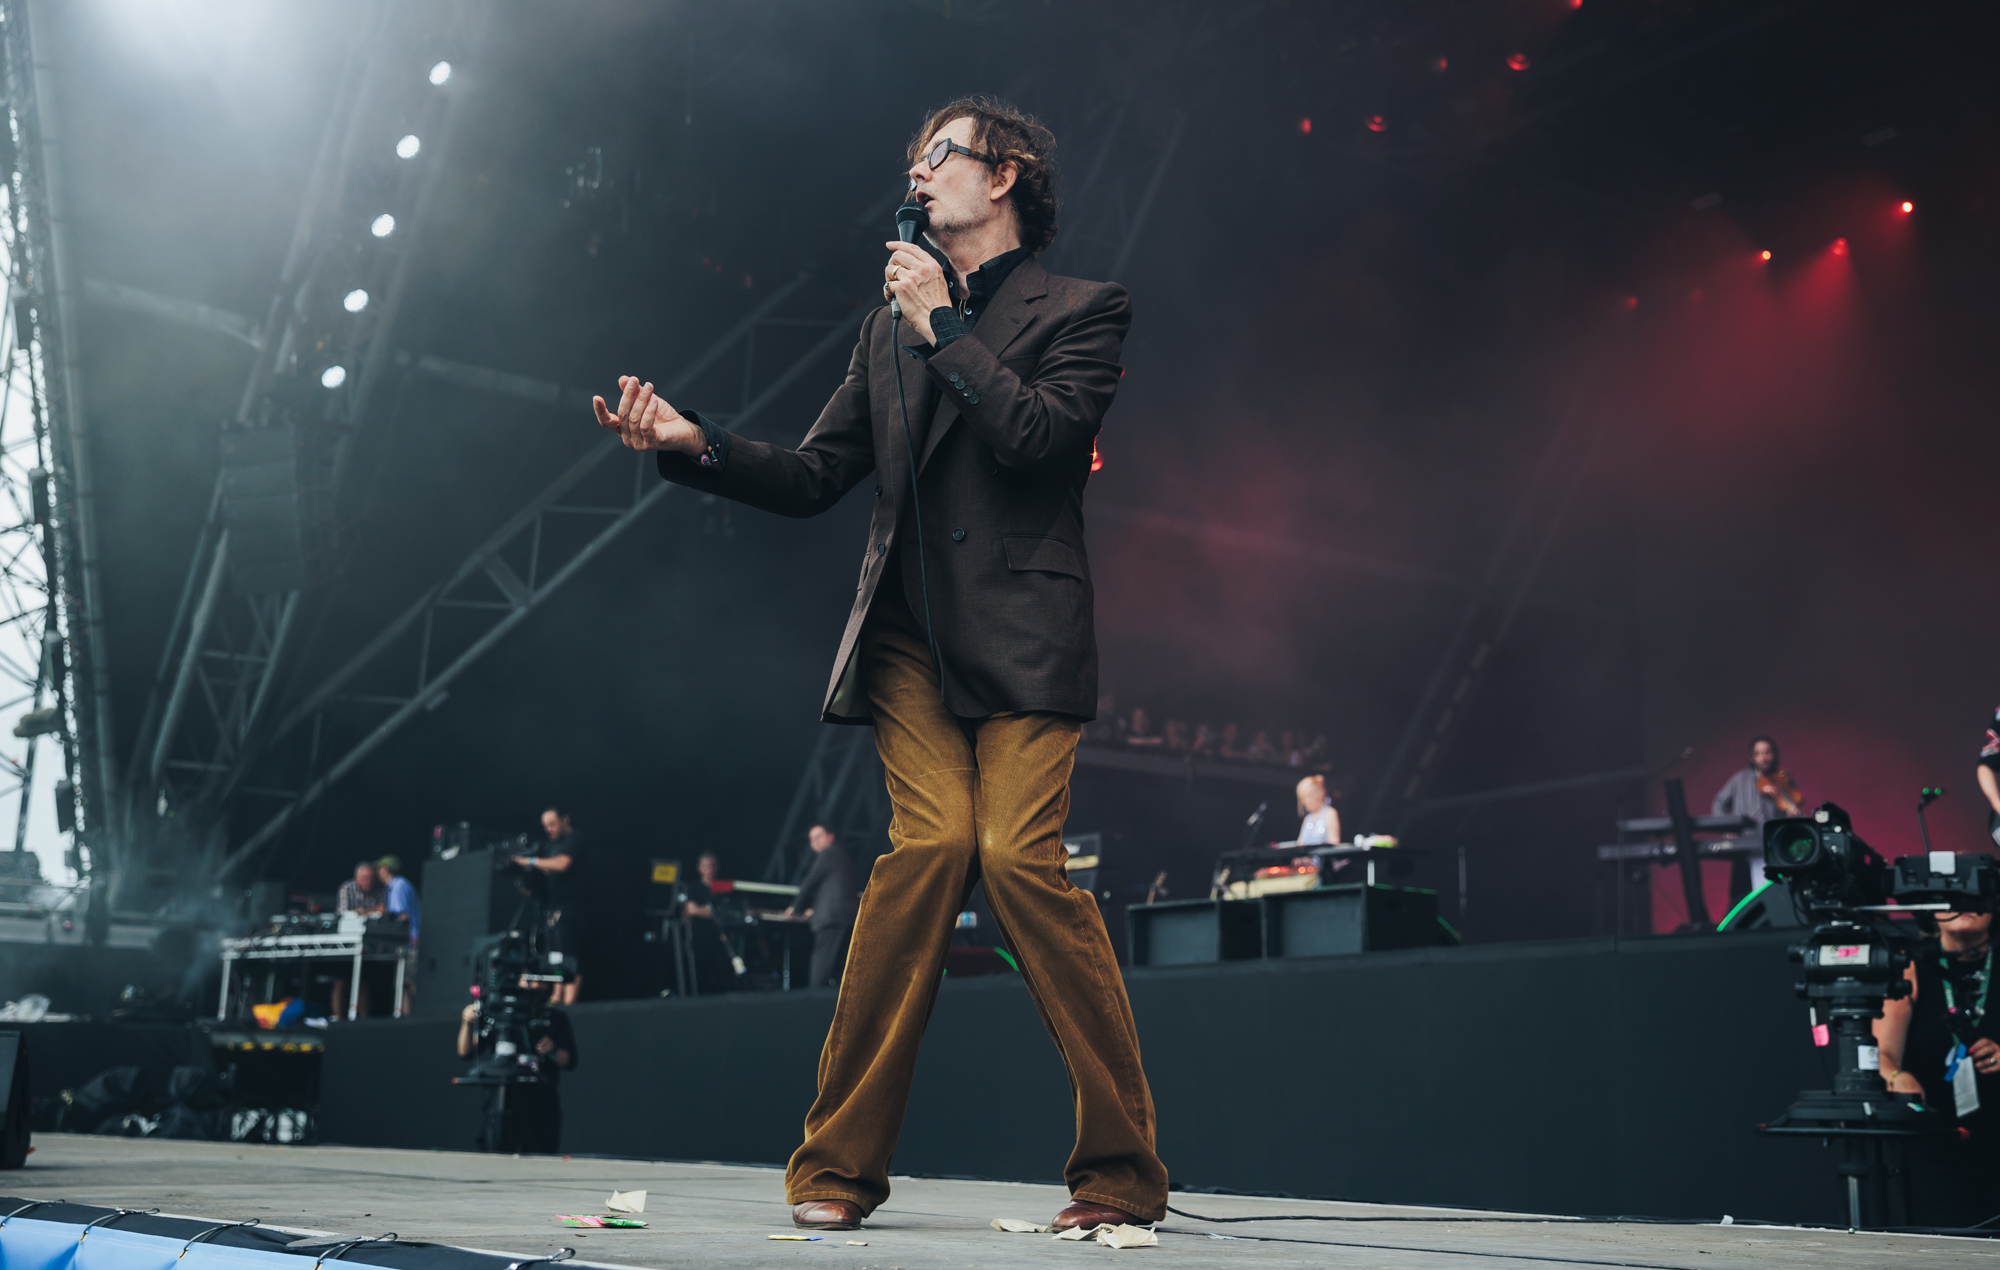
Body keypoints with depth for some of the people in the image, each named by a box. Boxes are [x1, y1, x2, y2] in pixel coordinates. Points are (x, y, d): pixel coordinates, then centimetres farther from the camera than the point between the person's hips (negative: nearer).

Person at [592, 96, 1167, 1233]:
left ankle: (1121, 1172, -6)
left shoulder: (1080, 310, 8)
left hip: (1019, 632, -3)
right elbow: (814, 477, 18)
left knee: (1019, 852, -18)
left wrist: (944, 321, -4)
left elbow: (1034, 434, -11)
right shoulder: (891, 326, 23)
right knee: (933, 843, -15)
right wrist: (694, 444, 4)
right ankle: (841, 1168, -7)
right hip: (911, 635, 4)